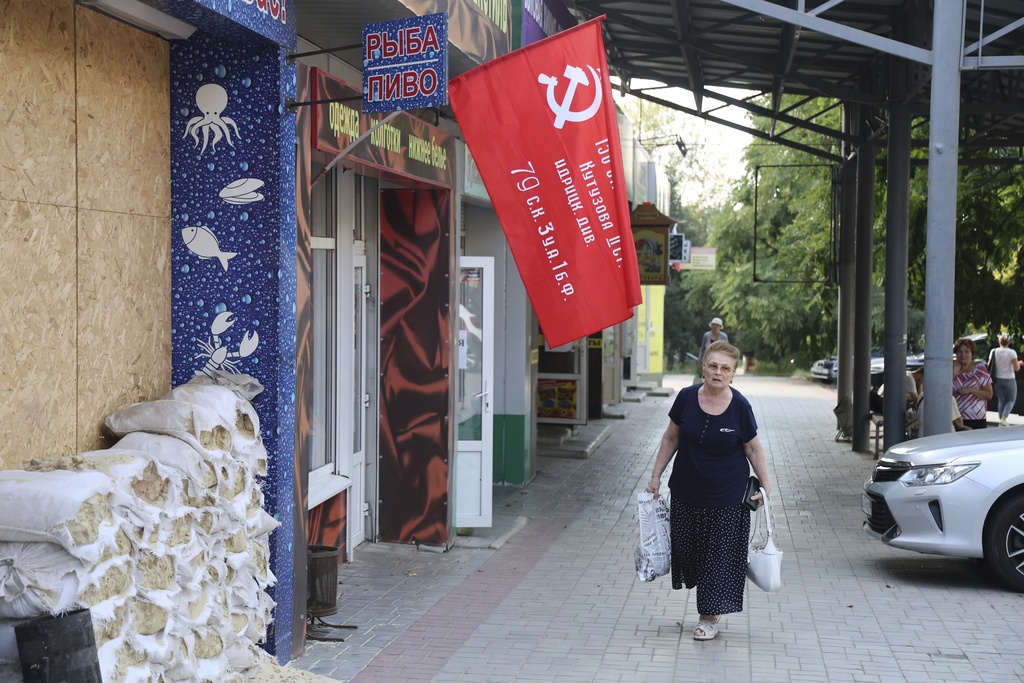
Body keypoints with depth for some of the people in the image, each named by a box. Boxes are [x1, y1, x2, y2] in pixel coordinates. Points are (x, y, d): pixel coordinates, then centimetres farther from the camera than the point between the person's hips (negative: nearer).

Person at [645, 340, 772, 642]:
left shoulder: (740, 406, -11)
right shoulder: (687, 397, -6)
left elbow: (753, 449, 0)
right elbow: (671, 439, 5)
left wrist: (766, 485, -4)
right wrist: (656, 476, 6)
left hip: (727, 497, -2)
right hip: (686, 492, 2)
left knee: (720, 555, 2)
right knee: (686, 548, 7)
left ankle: (710, 616, 15)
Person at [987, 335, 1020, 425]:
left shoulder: (994, 352, -4)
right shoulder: (1012, 352, -13)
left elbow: (989, 366, -1)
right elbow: (1016, 368, -14)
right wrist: (1019, 363, 6)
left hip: (997, 379, 3)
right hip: (1009, 380, -3)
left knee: (1001, 401, 14)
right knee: (1011, 400, 9)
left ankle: (1001, 419, 13)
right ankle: (1003, 418, -9)